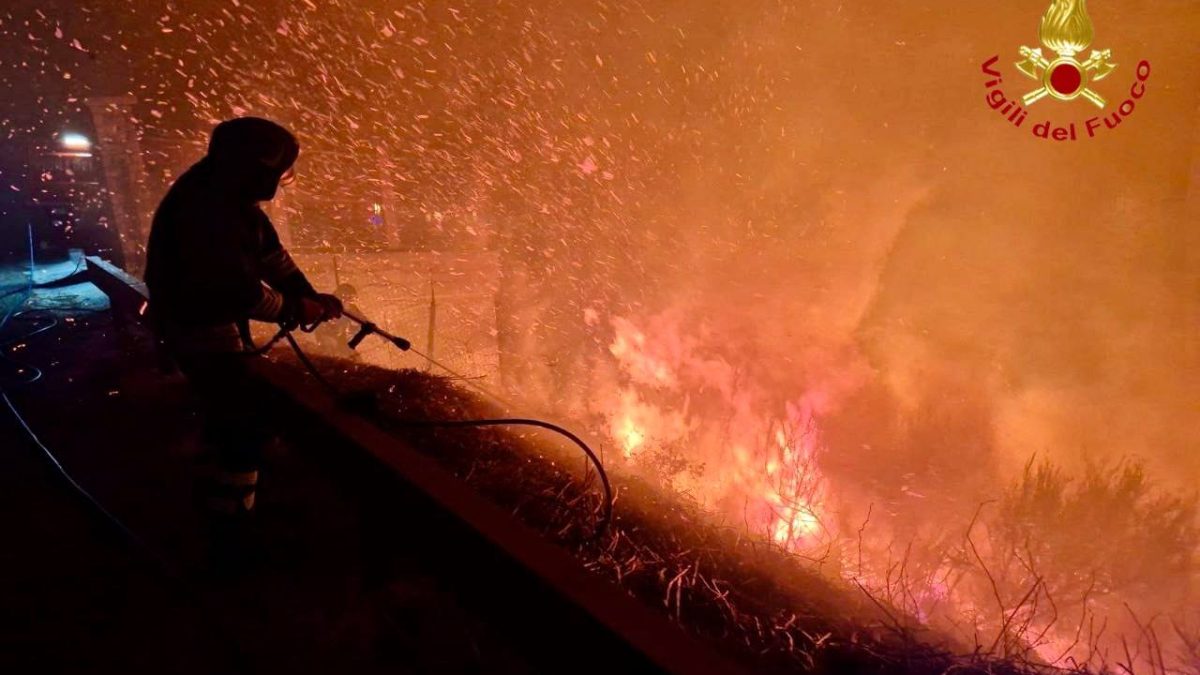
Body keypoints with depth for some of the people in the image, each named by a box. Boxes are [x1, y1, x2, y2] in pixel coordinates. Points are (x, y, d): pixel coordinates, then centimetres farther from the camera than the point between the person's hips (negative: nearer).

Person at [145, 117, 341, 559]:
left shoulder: (230, 192, 0)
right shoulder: (205, 208, -31)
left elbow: (270, 251, 1)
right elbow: (240, 287, -30)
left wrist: (308, 295, -9)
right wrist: (294, 309, -17)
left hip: (214, 316, 11)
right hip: (195, 325, -11)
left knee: (229, 405, 26)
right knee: (248, 420, -9)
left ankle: (221, 490, 49)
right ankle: (230, 518, 4)